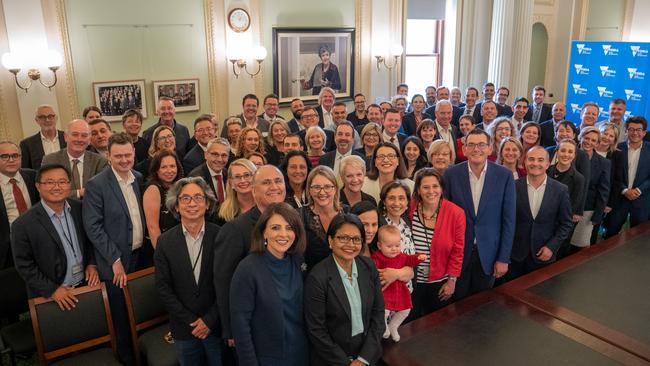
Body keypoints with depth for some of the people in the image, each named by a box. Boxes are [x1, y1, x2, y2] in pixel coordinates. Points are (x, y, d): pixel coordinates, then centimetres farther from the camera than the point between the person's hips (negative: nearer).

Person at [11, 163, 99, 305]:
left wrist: (91, 264, -5)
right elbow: (24, 265, -12)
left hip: (86, 285, 4)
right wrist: (52, 290, -14)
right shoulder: (23, 224, -17)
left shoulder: (79, 208, -6)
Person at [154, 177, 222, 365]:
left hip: (217, 327, -1)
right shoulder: (165, 242, -3)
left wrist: (209, 320, -10)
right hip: (183, 330, 1)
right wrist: (191, 321, -8)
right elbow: (163, 288, -3)